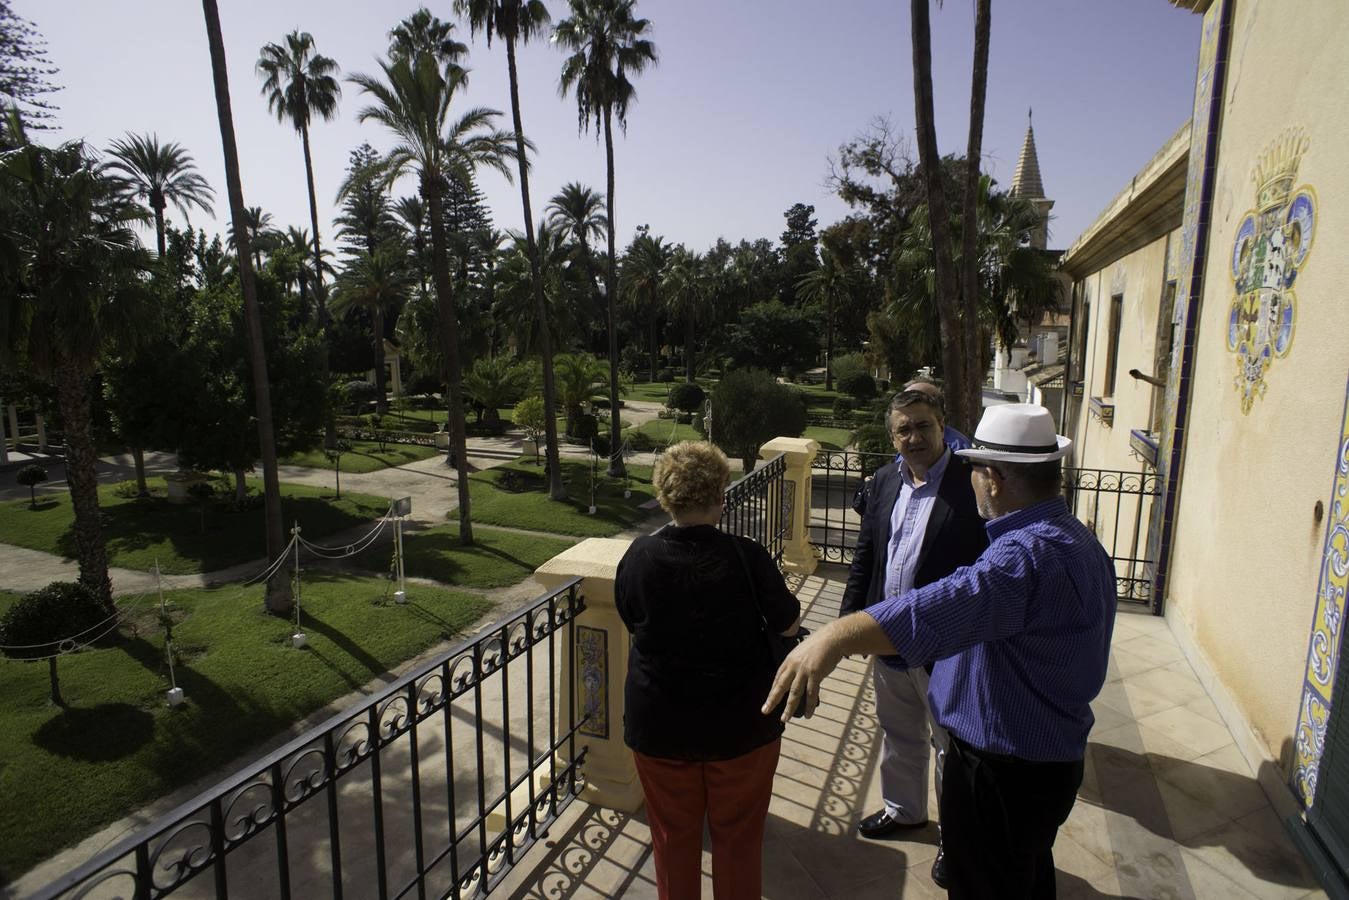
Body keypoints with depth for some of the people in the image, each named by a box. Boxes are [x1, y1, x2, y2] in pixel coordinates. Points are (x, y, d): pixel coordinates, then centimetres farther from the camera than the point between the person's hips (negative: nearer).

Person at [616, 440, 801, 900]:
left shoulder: (638, 556, -15)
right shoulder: (746, 556, -21)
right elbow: (788, 626, -8)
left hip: (659, 724, 2)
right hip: (741, 724, -1)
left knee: (673, 836, 21)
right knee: (738, 837, 19)